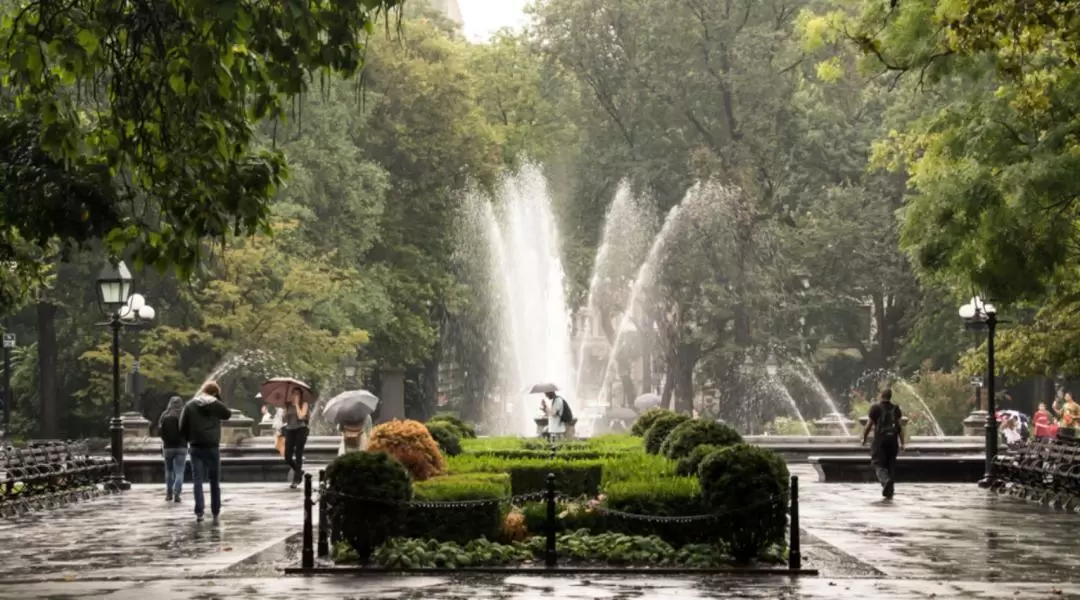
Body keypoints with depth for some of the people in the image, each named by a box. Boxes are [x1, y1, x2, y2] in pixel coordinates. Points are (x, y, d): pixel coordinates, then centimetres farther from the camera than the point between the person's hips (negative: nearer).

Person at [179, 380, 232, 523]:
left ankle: (199, 511, -10)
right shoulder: (216, 404, -2)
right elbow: (228, 414, 17)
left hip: (196, 447, 0)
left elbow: (182, 427, 0)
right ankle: (215, 513, 13)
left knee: (197, 481, 2)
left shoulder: (190, 405, 0)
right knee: (215, 481, 10)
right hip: (213, 447, 0)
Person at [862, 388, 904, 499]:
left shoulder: (875, 408, -2)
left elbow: (869, 425, -3)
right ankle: (889, 491, 12)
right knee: (891, 464, 13)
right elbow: (900, 426, 1)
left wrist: (864, 438, 11)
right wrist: (902, 443, 3)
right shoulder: (896, 409, 6)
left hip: (880, 440, -3)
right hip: (893, 440, 3)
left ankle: (886, 480, -33)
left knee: (879, 464, -3)